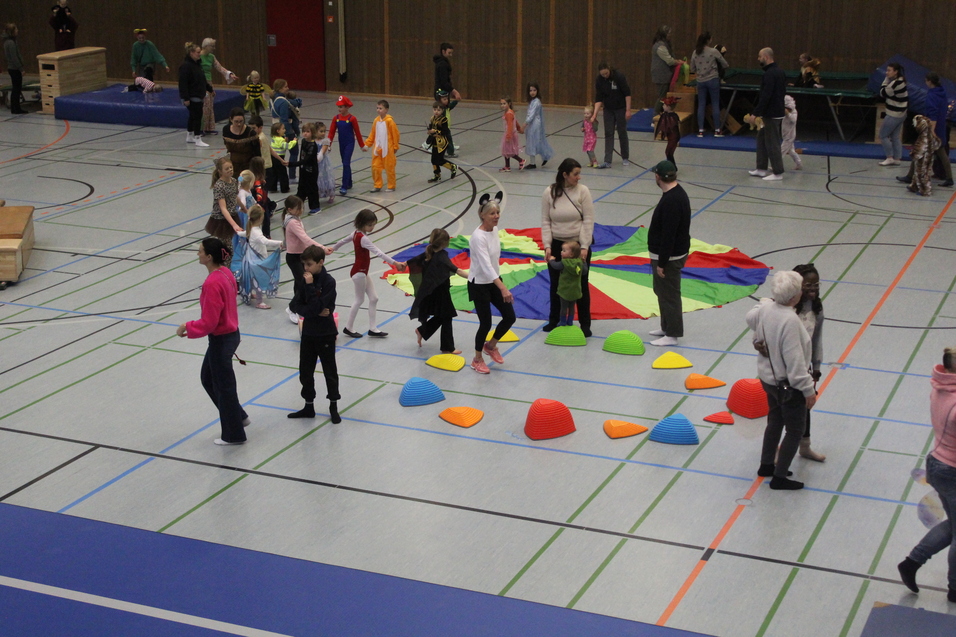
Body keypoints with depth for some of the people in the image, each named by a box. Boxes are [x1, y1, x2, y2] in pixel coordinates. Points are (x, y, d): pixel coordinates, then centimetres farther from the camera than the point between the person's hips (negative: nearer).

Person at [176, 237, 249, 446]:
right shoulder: (226, 273, 1)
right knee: (208, 378, 24)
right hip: (231, 333, 9)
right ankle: (238, 416, 35)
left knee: (223, 386, 8)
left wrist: (187, 327, -11)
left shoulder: (212, 283, -27)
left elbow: (209, 322, -25)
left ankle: (233, 434, 23)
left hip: (221, 340, -9)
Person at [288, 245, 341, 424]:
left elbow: (317, 306, -25)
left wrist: (310, 286, -26)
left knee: (329, 371, 7)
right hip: (308, 332, 6)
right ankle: (309, 406, 26)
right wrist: (315, 313, -17)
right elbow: (296, 305, -5)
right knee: (305, 371, 12)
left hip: (325, 334, -6)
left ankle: (333, 407, 21)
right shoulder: (306, 280, 1)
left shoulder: (328, 282, -17)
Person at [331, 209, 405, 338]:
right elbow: (378, 253, -33)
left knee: (373, 299, 10)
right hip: (359, 273, -9)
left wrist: (333, 249, 38)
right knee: (359, 300, 5)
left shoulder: (356, 233, 2)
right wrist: (394, 263, -38)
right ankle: (349, 328, 18)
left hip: (363, 272, 9)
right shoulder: (363, 238, -25)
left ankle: (373, 329, 14)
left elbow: (343, 241, 19)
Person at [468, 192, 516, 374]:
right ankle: (477, 360, 22)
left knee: (509, 317, 7)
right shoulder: (478, 237, -26)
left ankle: (491, 346, 32)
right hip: (479, 285, -8)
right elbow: (486, 265, -36)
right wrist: (503, 288, -44)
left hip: (494, 281, 8)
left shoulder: (494, 229, -1)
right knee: (486, 323, -1)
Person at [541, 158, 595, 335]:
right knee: (555, 284, 13)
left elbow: (588, 221, -10)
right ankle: (554, 320, 28)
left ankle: (585, 324, 17)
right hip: (556, 244, 1)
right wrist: (547, 246, -10)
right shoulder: (549, 193, -6)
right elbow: (545, 221, -2)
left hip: (579, 244, -1)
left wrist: (584, 247, -15)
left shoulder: (582, 191, -9)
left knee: (581, 285, 6)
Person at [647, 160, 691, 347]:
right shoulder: (677, 193, 8)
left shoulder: (671, 200, -26)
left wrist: (662, 263, -21)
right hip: (674, 252, 10)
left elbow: (668, 235, -26)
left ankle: (672, 334, 8)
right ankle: (667, 327, 33)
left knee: (669, 295, -1)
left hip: (669, 256, -10)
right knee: (663, 292, 21)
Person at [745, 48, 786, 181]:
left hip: (771, 114, -10)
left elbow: (765, 96, -25)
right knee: (761, 138, 16)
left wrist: (755, 114, -25)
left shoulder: (770, 74, -19)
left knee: (772, 143, -4)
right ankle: (761, 169, 20)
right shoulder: (780, 72, 12)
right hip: (778, 111, 10)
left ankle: (778, 173, 2)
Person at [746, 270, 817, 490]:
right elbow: (795, 361, -29)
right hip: (787, 385, -8)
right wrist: (808, 389, -20)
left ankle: (766, 466, 41)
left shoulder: (765, 308, -9)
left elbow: (750, 319, 17)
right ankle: (779, 477, 17)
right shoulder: (790, 321, -32)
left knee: (775, 422, 26)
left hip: (768, 378, 8)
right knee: (795, 430, 9)